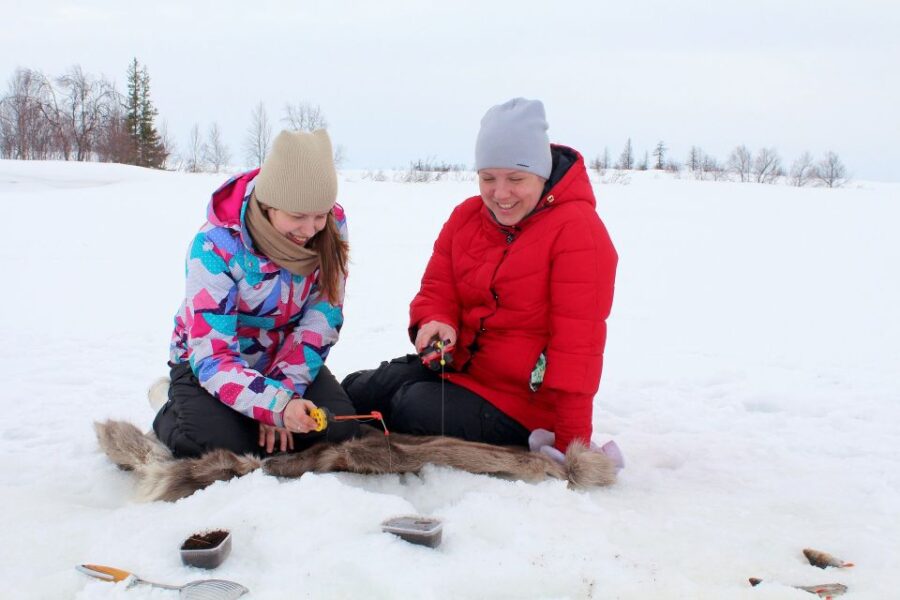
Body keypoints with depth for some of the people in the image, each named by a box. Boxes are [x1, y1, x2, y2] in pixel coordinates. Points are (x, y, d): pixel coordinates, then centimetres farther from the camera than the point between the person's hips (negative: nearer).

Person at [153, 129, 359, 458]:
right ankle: (173, 411, 7)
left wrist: (282, 391, -23)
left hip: (288, 357, 3)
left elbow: (324, 314, -13)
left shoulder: (331, 225, -18)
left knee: (338, 428, -19)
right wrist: (276, 405, -45)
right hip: (207, 359, -3)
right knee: (215, 443, -28)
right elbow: (212, 354, -30)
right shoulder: (216, 245, -29)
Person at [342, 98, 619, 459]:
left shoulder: (577, 230, -17)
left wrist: (570, 443, -20)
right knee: (353, 393, -4)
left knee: (411, 411, -27)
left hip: (521, 403, -7)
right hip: (458, 366, 7)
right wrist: (435, 323, -17)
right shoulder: (466, 216, 5)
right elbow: (437, 289, 10)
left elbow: (577, 343, -20)